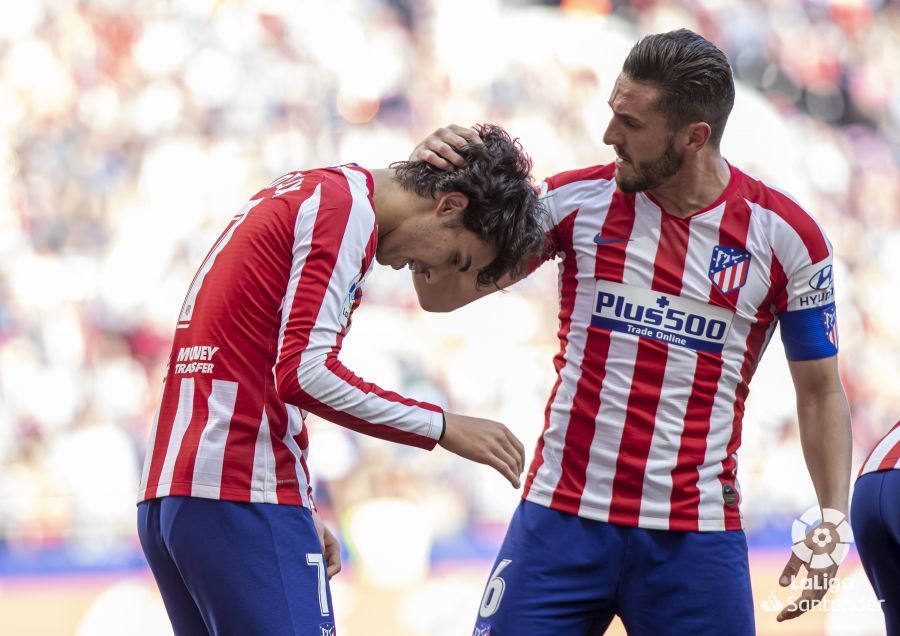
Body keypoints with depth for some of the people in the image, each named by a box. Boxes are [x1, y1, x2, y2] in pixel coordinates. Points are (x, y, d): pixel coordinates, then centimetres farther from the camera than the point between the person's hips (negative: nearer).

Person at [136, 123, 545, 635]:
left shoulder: (296, 195, 21)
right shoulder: (347, 208, -8)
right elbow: (304, 373, -17)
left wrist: (300, 511, 19)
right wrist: (442, 427, -10)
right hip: (244, 498, -10)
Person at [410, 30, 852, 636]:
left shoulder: (785, 235, -2)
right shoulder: (578, 199, 1)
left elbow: (820, 391, 7)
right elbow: (444, 292, 8)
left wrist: (832, 519, -4)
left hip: (698, 536, -1)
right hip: (562, 518, 1)